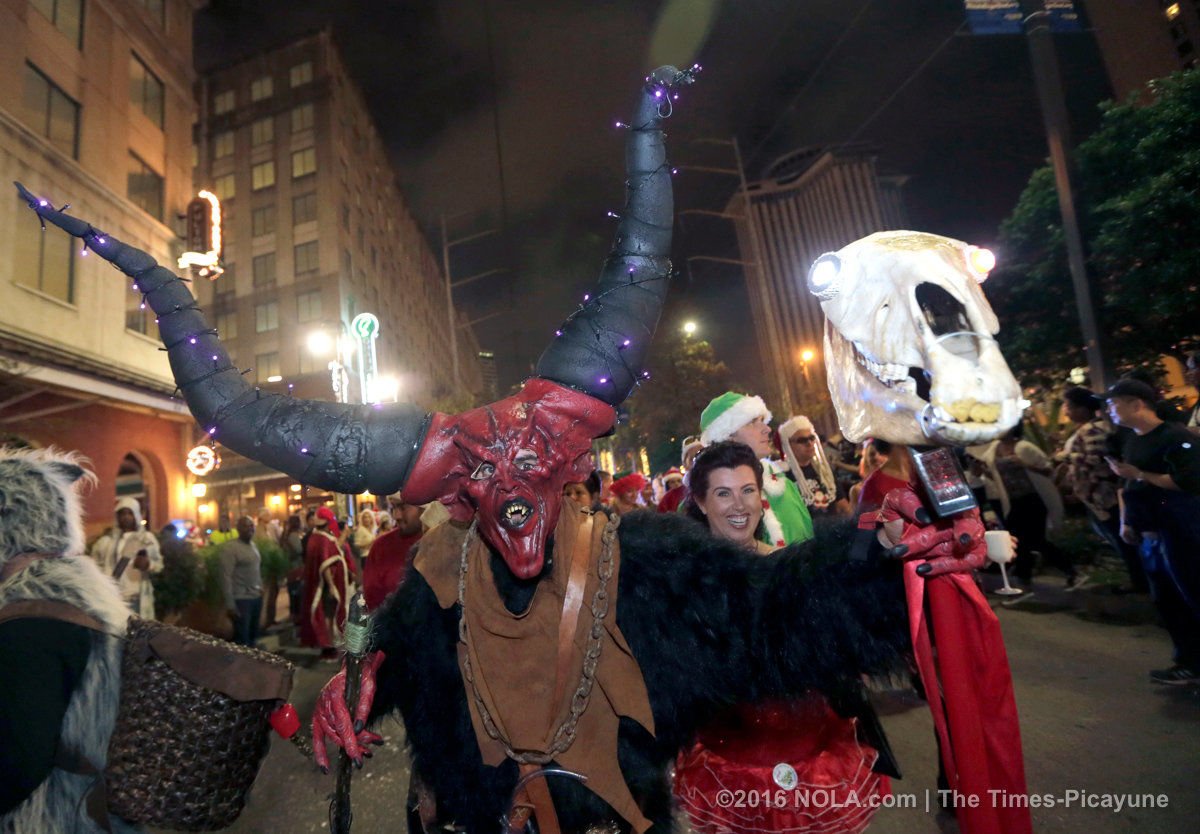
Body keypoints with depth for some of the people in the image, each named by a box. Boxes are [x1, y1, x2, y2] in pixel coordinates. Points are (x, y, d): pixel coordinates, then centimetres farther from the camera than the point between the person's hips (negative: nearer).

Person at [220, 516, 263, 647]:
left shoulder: (254, 546, 12)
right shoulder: (230, 547, -12)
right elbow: (226, 577, -15)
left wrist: (261, 590, 12)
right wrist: (230, 604, -18)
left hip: (257, 597, 7)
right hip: (241, 599, -7)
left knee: (253, 637, 16)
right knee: (242, 640, -2)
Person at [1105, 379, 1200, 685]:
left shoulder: (1175, 436, -13)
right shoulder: (1129, 441, 12)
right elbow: (1126, 485, 18)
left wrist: (1140, 475, -18)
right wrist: (1126, 522, 12)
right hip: (1149, 535, 8)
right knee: (1167, 601, 14)